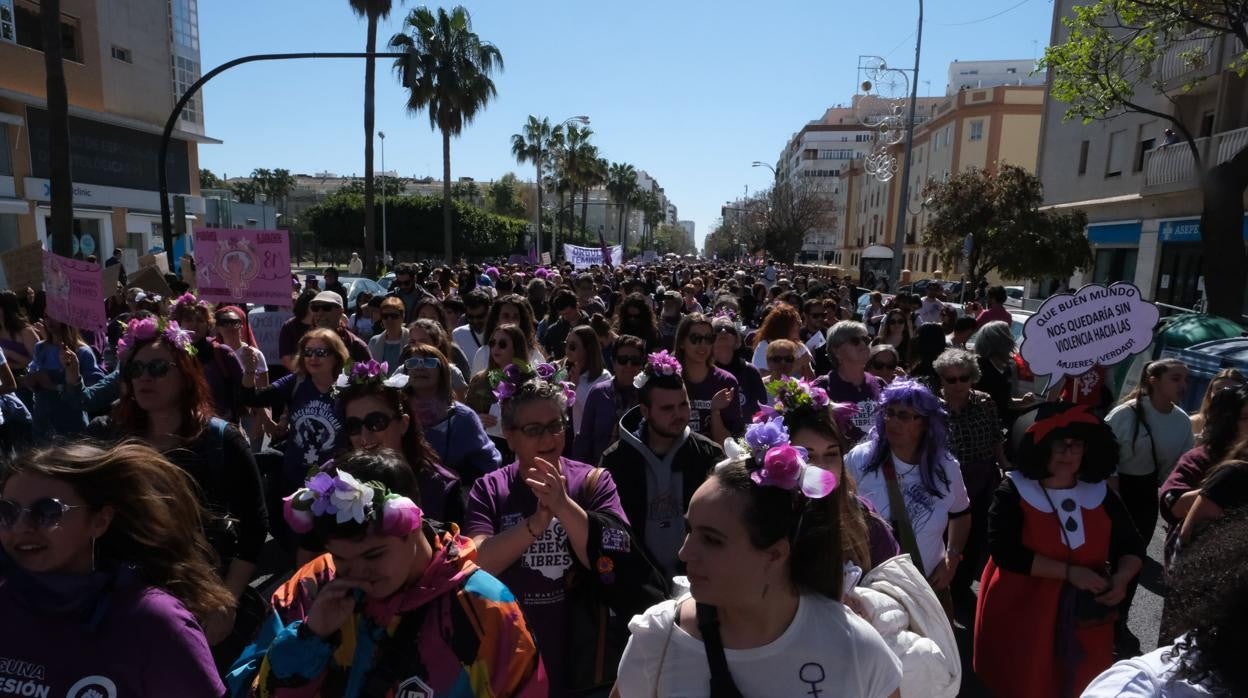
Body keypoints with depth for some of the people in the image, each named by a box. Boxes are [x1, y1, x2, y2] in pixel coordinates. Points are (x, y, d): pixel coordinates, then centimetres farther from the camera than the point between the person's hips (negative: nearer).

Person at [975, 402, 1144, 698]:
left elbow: (1132, 547, 11)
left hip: (1085, 621, 4)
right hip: (1021, 618, -4)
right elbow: (1005, 551, -19)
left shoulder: (1101, 494, 3)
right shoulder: (1014, 491, -12)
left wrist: (1120, 579, -9)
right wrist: (1069, 572, -21)